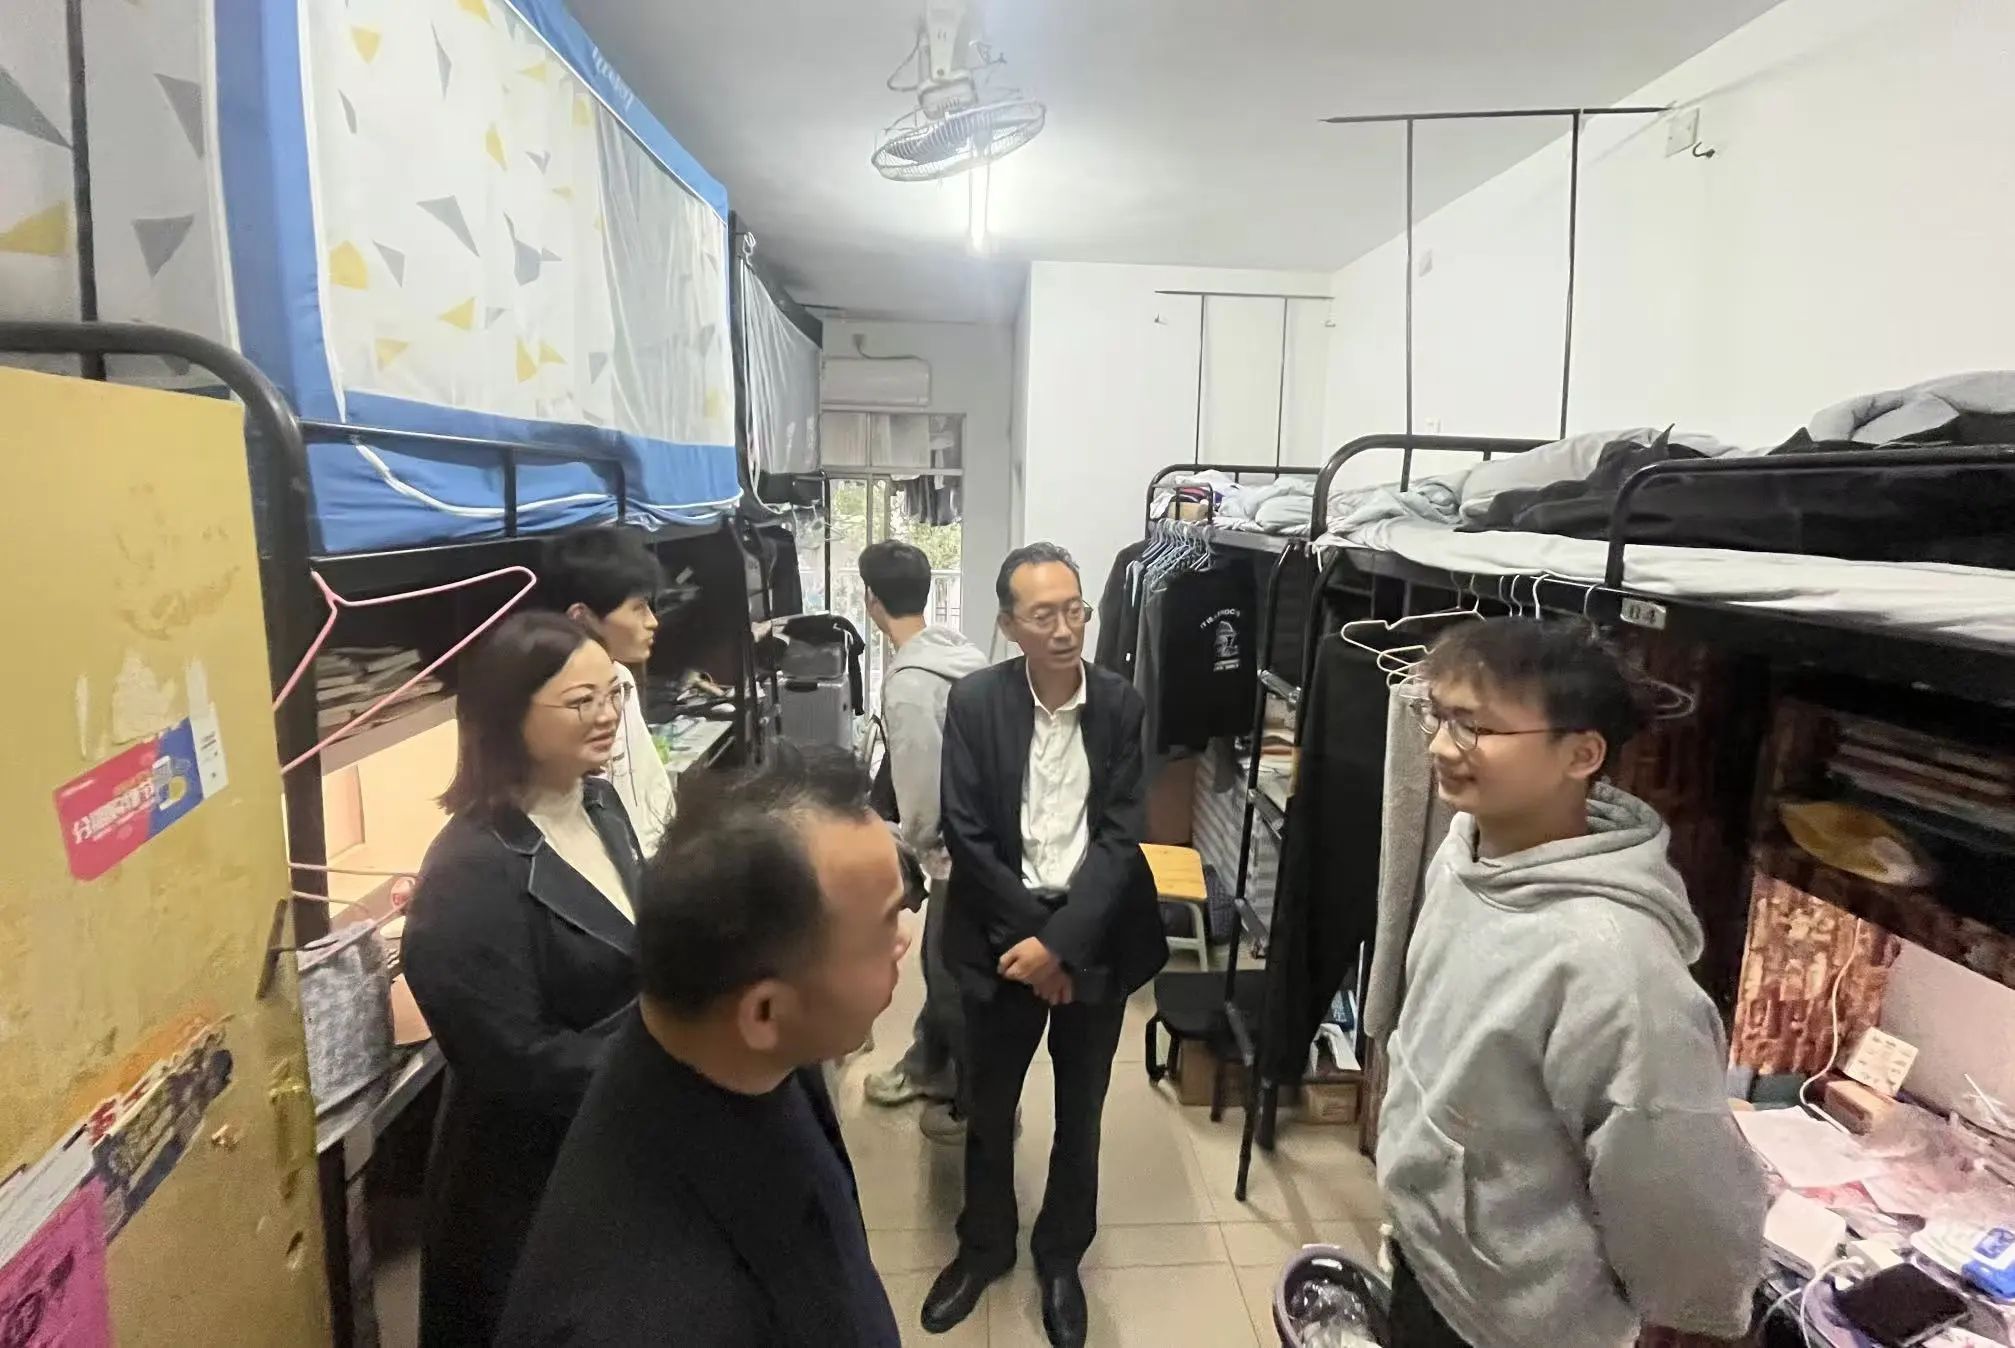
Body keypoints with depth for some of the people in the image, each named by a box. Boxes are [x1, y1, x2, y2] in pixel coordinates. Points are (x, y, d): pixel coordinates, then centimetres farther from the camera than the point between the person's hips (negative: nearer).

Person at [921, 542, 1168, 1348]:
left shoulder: (1121, 705, -7)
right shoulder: (974, 702, -10)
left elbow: (1119, 837, -9)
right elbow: (965, 834, -10)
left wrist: (1060, 942, -16)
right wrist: (1025, 934, -12)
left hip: (1095, 937, 1)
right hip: (1005, 932, 0)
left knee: (1080, 1113, 16)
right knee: (988, 1105, 16)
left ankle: (1061, 1255, 40)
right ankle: (984, 1244, 42)